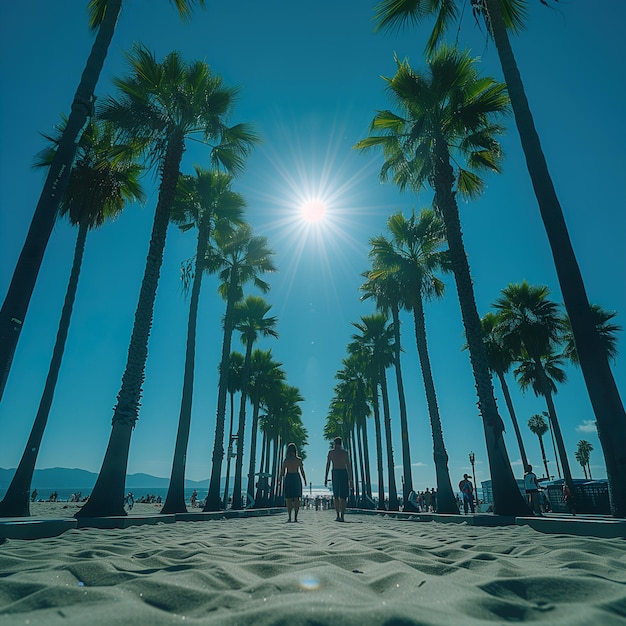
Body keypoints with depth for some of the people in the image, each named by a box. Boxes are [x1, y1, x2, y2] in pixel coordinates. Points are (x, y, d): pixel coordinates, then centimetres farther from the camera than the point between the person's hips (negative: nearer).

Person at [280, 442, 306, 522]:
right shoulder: (299, 460, -2)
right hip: (296, 478, 1)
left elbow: (282, 472, -2)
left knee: (288, 499, 6)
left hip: (288, 478, 0)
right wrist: (305, 480, 8)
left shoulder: (286, 460, -3)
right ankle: (295, 517, 3)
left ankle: (289, 517, 1)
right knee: (296, 499, 7)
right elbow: (302, 471, -1)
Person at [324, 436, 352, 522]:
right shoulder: (345, 452, 5)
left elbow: (327, 465, 2)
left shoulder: (331, 451, 5)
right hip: (344, 473, -1)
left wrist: (326, 478, 4)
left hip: (335, 473, 1)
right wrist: (350, 479, 5)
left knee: (336, 496, 15)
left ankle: (338, 516, 14)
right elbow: (348, 466, 2)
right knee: (343, 497, 1)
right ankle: (342, 517, -7)